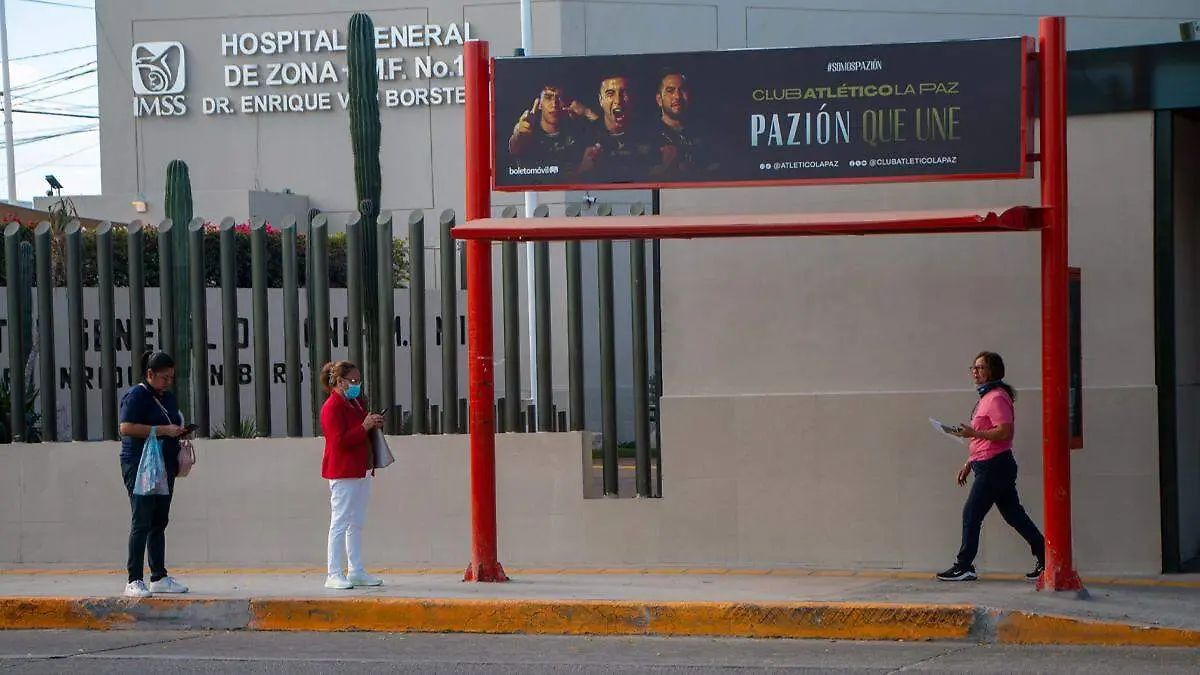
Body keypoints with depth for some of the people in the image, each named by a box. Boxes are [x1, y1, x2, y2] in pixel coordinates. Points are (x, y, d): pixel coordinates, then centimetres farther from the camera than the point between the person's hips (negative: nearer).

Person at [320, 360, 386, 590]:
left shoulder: (357, 402, 17)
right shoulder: (332, 407, -13)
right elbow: (340, 441, -21)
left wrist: (375, 424, 9)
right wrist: (364, 427, -24)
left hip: (360, 471, 10)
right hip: (342, 473, -10)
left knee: (356, 524, 12)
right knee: (340, 523, -8)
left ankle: (356, 571, 18)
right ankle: (334, 575, -6)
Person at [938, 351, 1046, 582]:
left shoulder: (997, 398, -13)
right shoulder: (986, 397, 19)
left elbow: (1005, 432, -24)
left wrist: (973, 433, -21)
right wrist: (969, 464, 23)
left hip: (993, 467, -10)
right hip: (989, 466, 10)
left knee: (971, 515, -5)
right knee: (1014, 515, 10)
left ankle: (964, 567, 0)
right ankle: (1045, 559, 11)